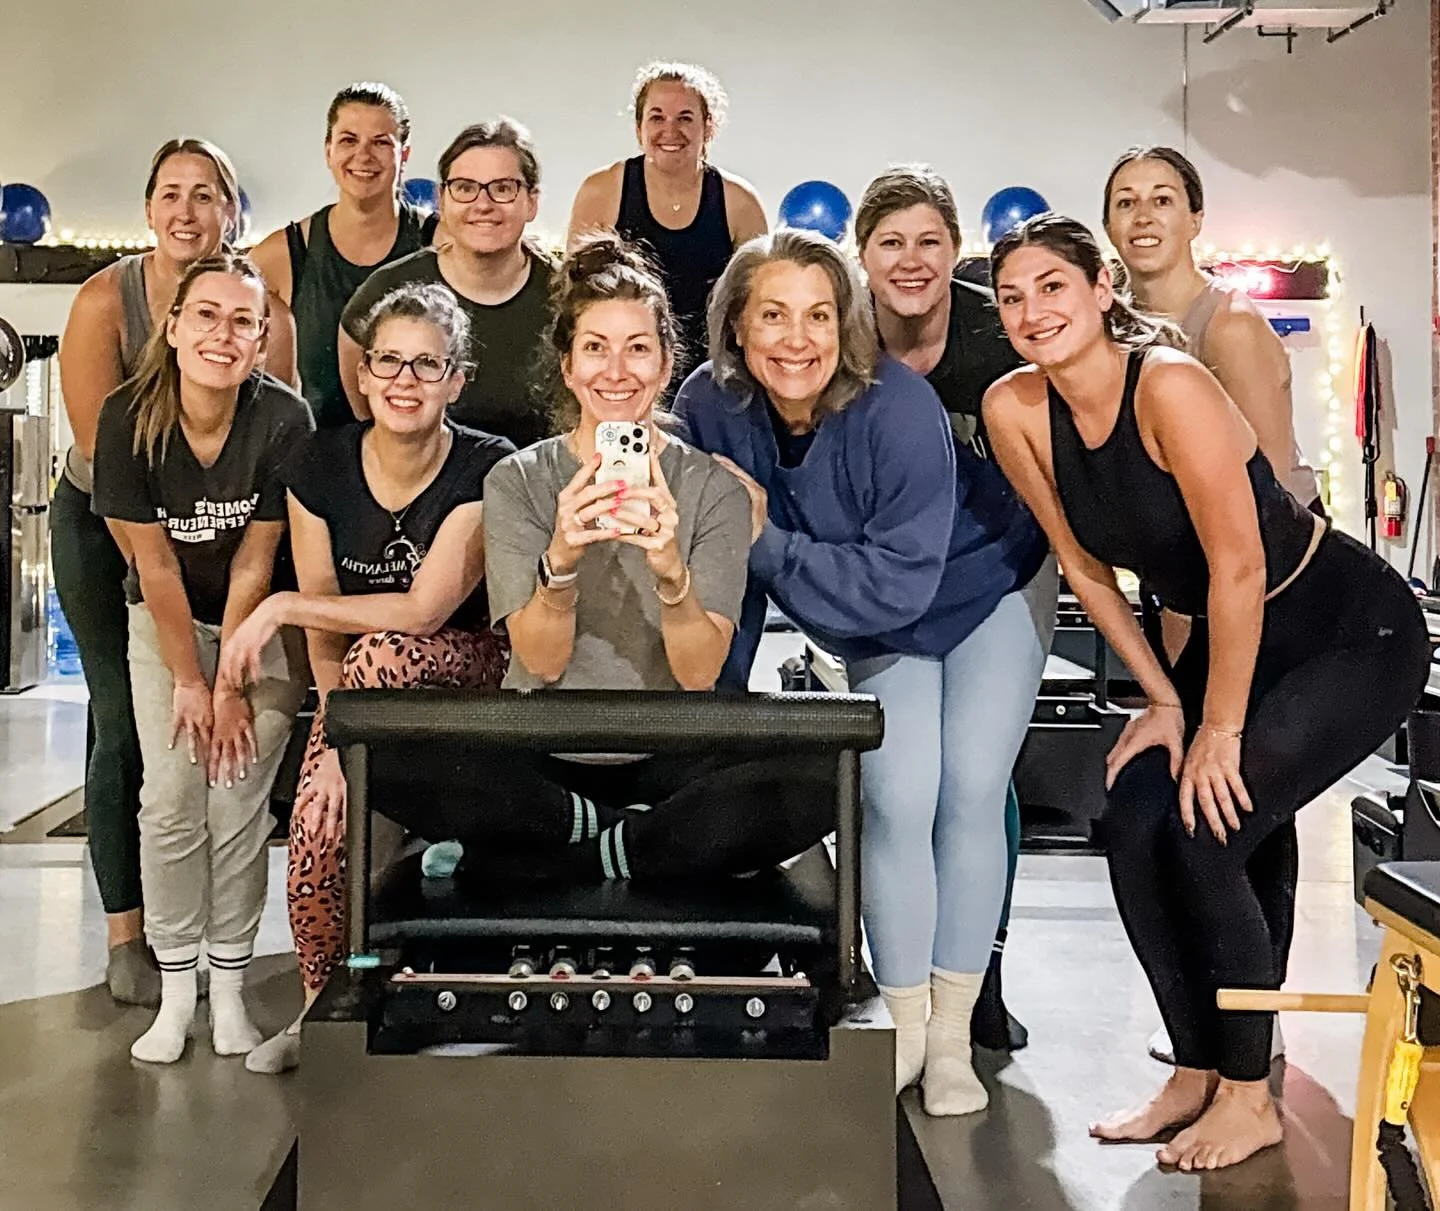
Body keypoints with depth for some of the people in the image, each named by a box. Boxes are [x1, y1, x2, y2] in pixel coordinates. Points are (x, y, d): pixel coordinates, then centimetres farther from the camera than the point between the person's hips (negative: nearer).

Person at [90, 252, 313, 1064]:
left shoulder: (283, 419, -22)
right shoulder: (129, 419, -18)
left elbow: (254, 563, -16)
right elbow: (153, 561, -12)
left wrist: (232, 685, -13)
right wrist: (189, 679, -10)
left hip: (263, 624, -1)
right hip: (166, 622, 1)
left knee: (239, 799, -8)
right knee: (170, 798, -7)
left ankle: (230, 985, 6)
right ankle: (176, 990, 6)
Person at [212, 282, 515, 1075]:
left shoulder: (486, 471, -18)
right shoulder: (320, 466, -8)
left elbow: (425, 609, -23)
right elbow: (325, 629, -7)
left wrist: (280, 608, -22)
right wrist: (340, 731, -19)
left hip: (466, 669, -3)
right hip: (363, 685, 3)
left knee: (379, 656, -36)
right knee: (317, 837, -20)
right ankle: (321, 1011, 10)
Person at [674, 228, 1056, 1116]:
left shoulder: (898, 410, -34)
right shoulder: (711, 407, -22)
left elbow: (900, 580, -34)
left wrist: (767, 541, -33)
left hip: (986, 583, -3)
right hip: (876, 624, 3)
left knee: (972, 795, -7)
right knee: (898, 797, -9)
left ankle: (952, 1038, 8)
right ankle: (903, 1028, 10)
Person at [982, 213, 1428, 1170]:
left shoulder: (1171, 386, -29)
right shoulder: (1015, 409, -9)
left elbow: (1239, 568, -26)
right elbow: (1084, 565, 1)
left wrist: (1220, 729, -17)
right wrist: (1163, 699, 1)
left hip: (1356, 633, -6)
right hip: (1227, 636, 7)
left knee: (1205, 835, -15)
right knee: (1134, 824, -6)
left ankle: (1250, 1098, 6)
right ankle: (1197, 1073, 13)